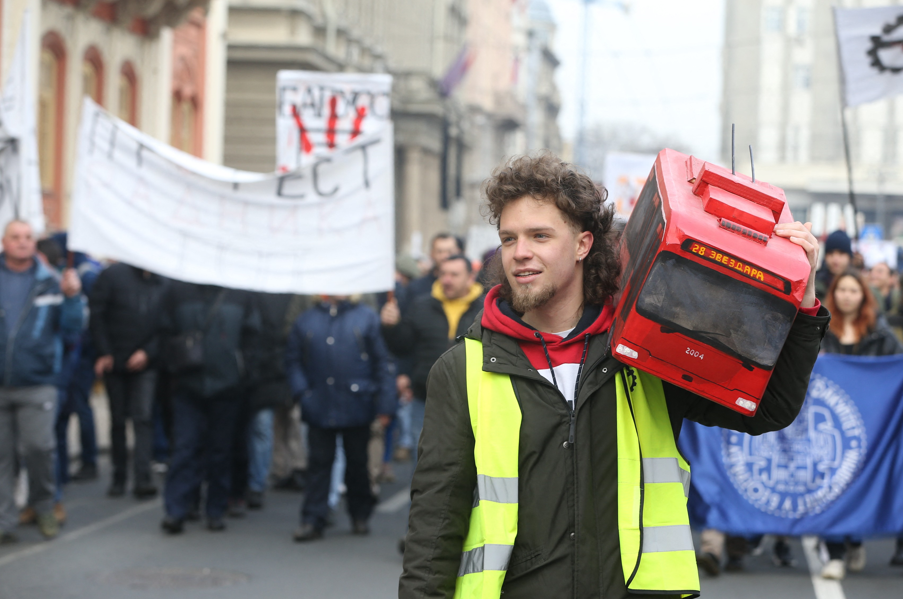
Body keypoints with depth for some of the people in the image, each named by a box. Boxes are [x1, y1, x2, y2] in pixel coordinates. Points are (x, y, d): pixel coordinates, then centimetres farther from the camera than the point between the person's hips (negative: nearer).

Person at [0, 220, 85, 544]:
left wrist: (72, 298, -11)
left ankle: (44, 508, 14)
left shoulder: (49, 283, 5)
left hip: (36, 383, -1)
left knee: (39, 447, -8)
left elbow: (72, 327, 4)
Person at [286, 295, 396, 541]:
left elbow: (383, 363, 1)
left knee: (357, 462, 9)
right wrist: (301, 392, -3)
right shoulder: (306, 321, 7)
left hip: (356, 407, -1)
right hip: (319, 408, 1)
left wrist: (385, 404, -4)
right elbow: (293, 361, 11)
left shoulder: (367, 318, 2)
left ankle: (360, 516, 25)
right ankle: (312, 521, 4)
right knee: (319, 462, 1)